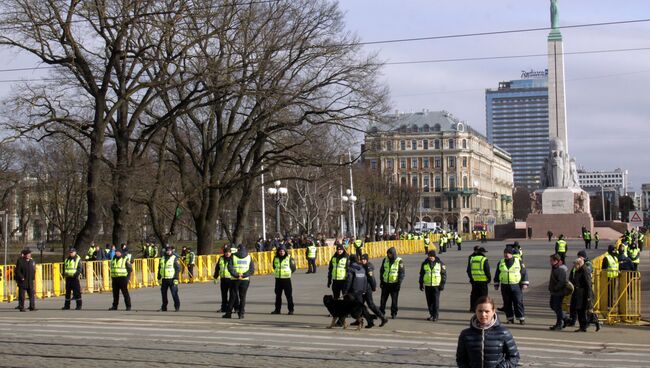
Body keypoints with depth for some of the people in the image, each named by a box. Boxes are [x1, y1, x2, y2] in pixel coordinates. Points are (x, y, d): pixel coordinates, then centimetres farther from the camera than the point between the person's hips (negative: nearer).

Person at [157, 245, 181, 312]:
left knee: (174, 293, -6)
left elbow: (178, 268, -7)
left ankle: (177, 307, 2)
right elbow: (159, 268, 19)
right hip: (164, 279, 5)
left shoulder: (174, 258, -2)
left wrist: (176, 278, -14)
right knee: (164, 293, 8)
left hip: (172, 279, -5)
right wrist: (159, 278, 13)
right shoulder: (162, 258, 13)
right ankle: (164, 307, 17)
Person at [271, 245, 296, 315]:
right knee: (278, 295, 10)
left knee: (289, 295, -1)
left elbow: (293, 268, 0)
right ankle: (277, 309, 17)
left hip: (286, 278, -4)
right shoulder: (276, 258, 4)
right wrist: (277, 272, 13)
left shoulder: (289, 258, -7)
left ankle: (291, 309, 6)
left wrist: (288, 272, 2)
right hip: (278, 279, 4)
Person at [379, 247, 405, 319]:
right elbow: (381, 271, 13)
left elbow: (401, 273, -6)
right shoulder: (385, 260, 5)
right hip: (385, 283, 4)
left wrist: (399, 283, -12)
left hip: (394, 284, -3)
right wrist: (381, 281, 10)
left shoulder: (399, 261, -7)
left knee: (394, 299, 3)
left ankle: (393, 313, 13)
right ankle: (381, 312, 13)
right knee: (383, 298, 5)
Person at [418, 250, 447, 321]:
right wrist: (421, 284, 10)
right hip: (427, 285, 3)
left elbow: (444, 274, 2)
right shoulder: (424, 264, 6)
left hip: (436, 285, -3)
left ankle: (435, 315, 1)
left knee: (436, 301, -5)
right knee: (429, 301, 7)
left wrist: (442, 284, -4)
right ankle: (431, 315, 17)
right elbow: (421, 274, 14)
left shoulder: (440, 263, -1)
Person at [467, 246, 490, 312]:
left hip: (474, 280, 5)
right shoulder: (484, 259, -8)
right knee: (483, 294, 2)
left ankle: (473, 307, 14)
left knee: (474, 294, 12)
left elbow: (468, 270, 12)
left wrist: (471, 277, 19)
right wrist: (489, 278, 4)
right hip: (483, 280, -5)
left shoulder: (471, 258, 7)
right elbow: (487, 270, -8)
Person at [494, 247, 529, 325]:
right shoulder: (501, 263, 8)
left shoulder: (519, 262, 0)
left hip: (516, 286, -3)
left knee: (518, 303, -4)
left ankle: (521, 318, 3)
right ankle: (510, 318, 13)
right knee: (507, 303, 5)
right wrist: (496, 285, 13)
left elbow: (524, 273, 2)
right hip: (505, 287, 3)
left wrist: (525, 283, -3)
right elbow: (497, 274, 15)